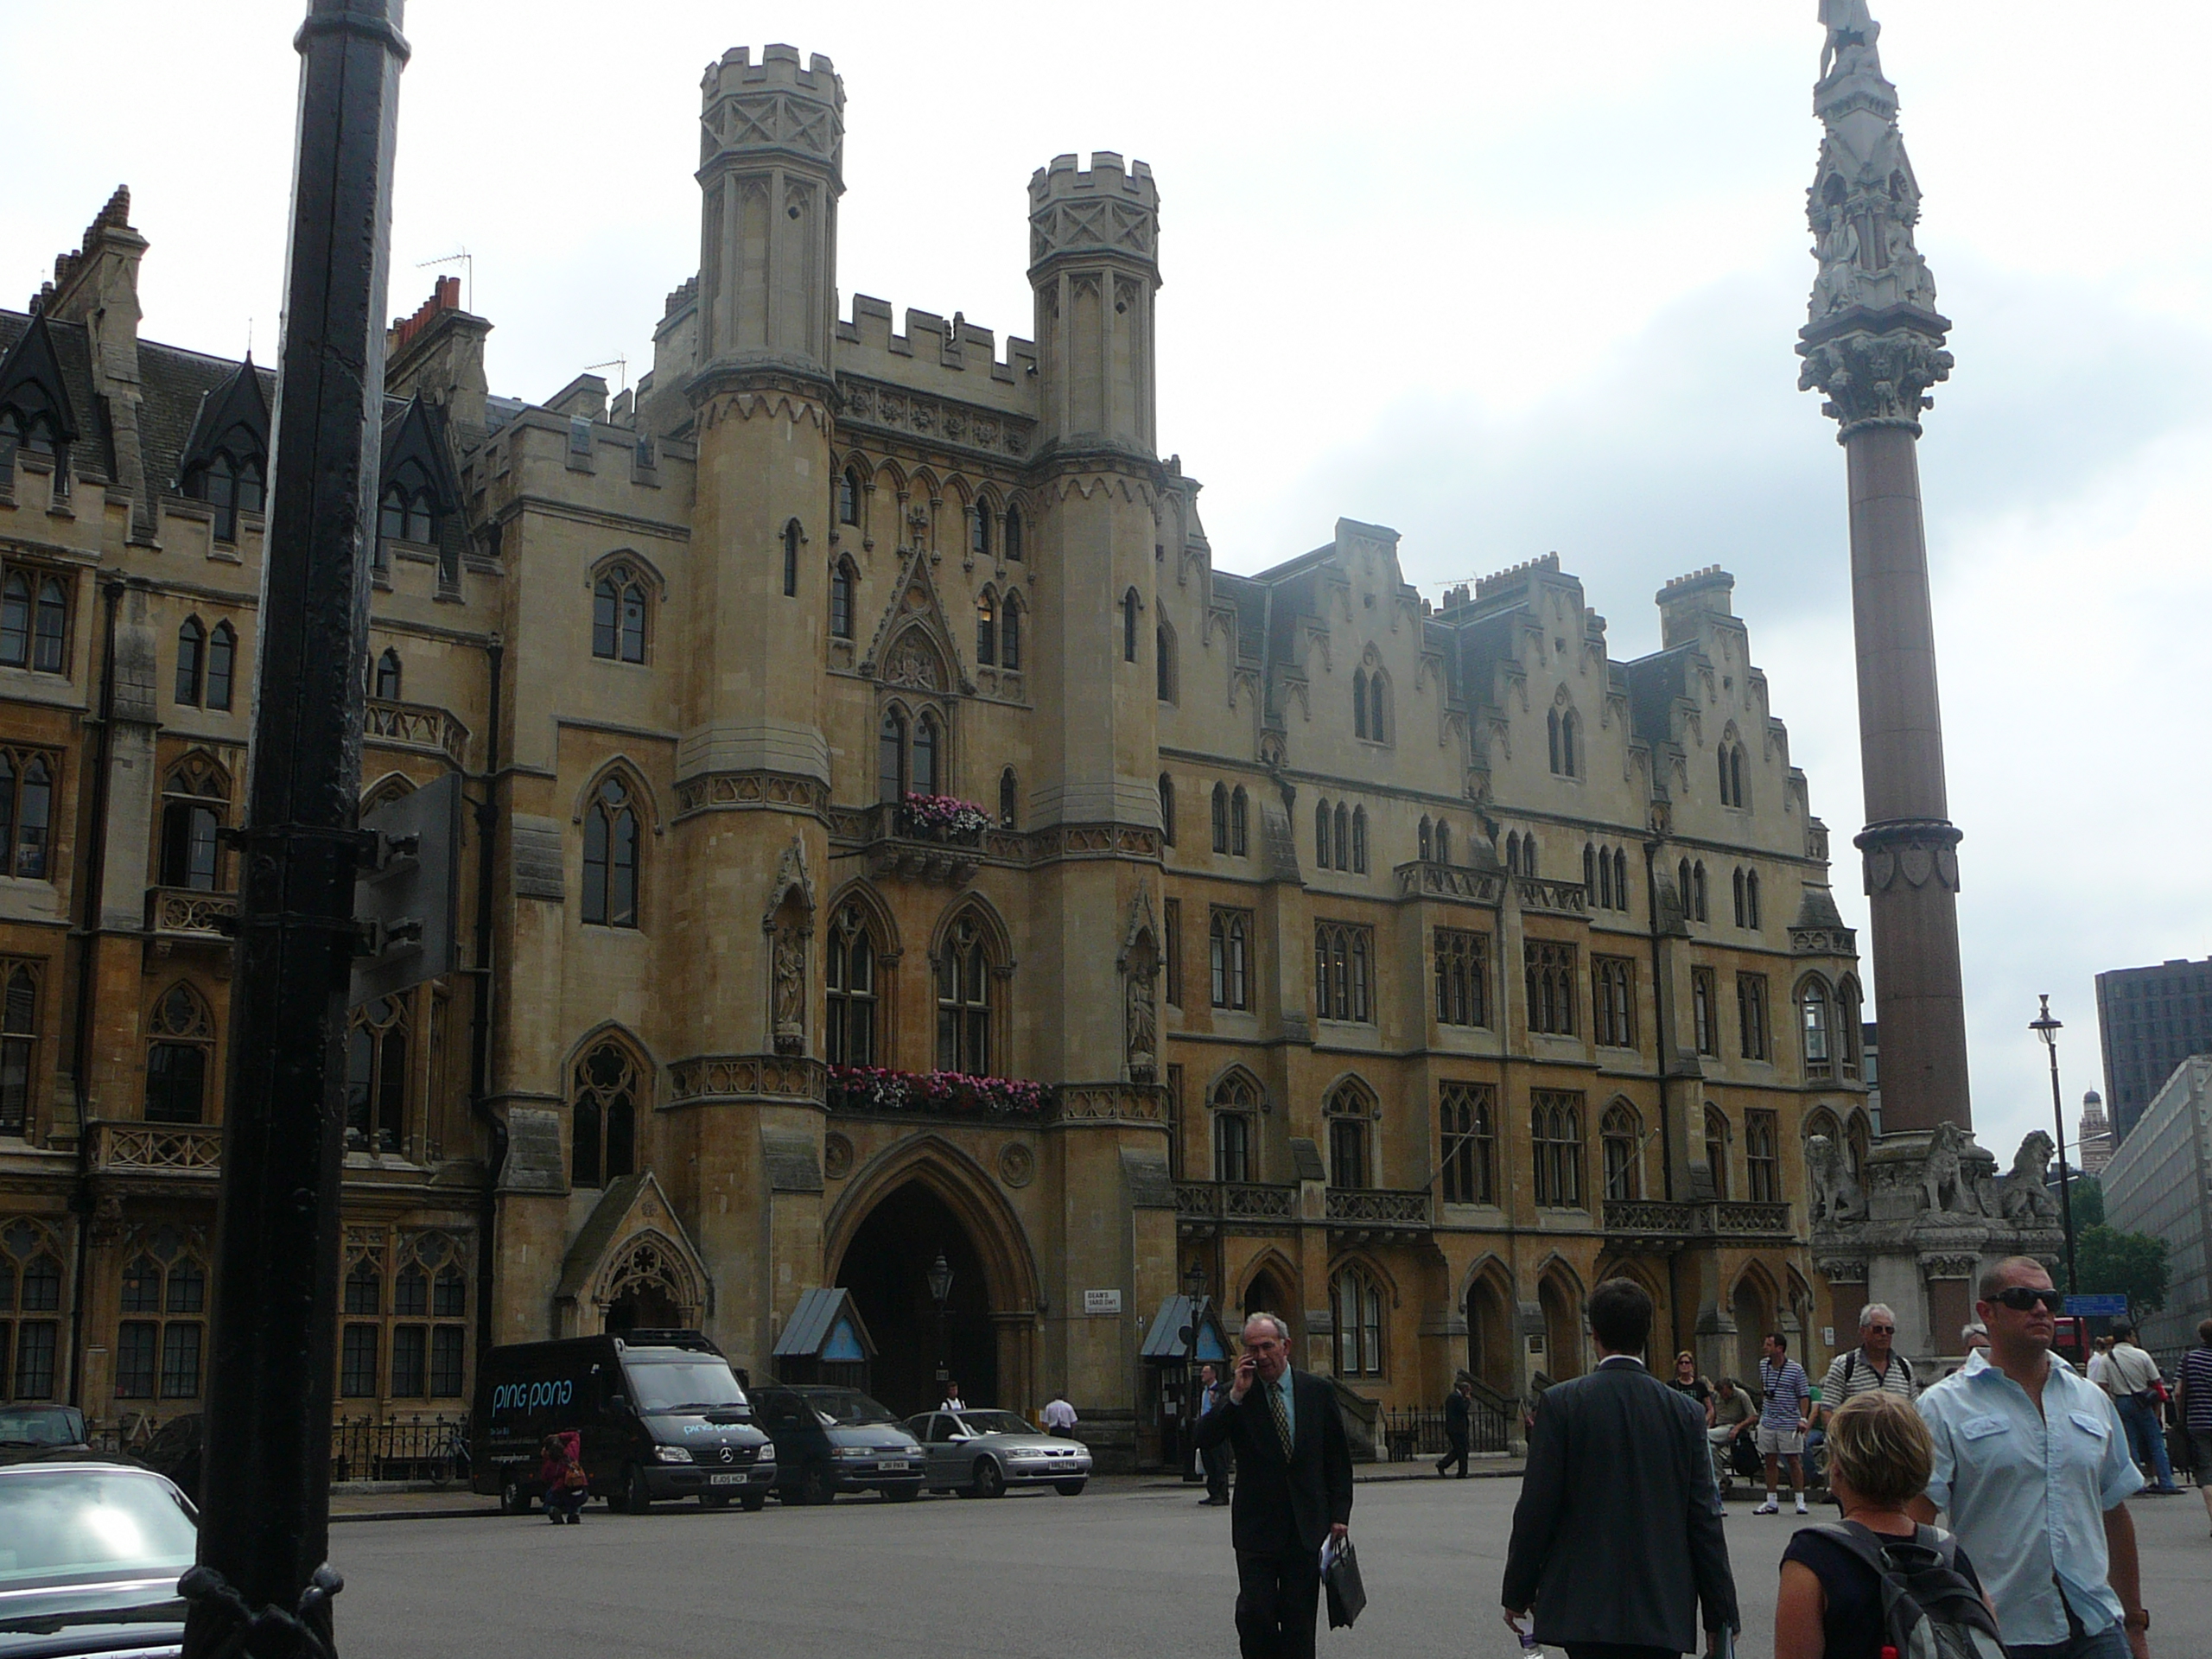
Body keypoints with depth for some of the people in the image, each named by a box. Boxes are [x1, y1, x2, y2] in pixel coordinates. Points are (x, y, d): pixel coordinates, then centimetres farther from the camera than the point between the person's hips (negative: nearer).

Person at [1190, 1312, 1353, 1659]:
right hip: (1257, 1526, -1)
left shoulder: (1319, 1390, 5)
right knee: (1254, 1614, -10)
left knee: (1299, 1622, 3)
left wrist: (1339, 1514, 3)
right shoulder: (1238, 1392, 3)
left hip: (1306, 1527, 1)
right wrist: (1236, 1395, -16)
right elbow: (1203, 1438, -10)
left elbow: (1339, 1458, 9)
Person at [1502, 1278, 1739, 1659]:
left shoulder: (1562, 1402, -6)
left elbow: (1536, 1509, -6)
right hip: (1664, 1611, 2)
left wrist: (1517, 1594, 5)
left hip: (1583, 1608, -2)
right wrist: (1720, 1614, 11)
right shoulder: (1684, 1412, 2)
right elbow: (1704, 1518, 3)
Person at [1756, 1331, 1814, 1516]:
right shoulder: (1763, 1365, 7)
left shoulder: (1796, 1369, -8)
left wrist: (1803, 1419, -14)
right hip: (1768, 1422, 5)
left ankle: (1800, 1500, 9)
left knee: (1793, 1461, -1)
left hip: (1789, 1423, -5)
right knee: (1770, 1460, 7)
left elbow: (1804, 1395, -6)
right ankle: (1771, 1502, 12)